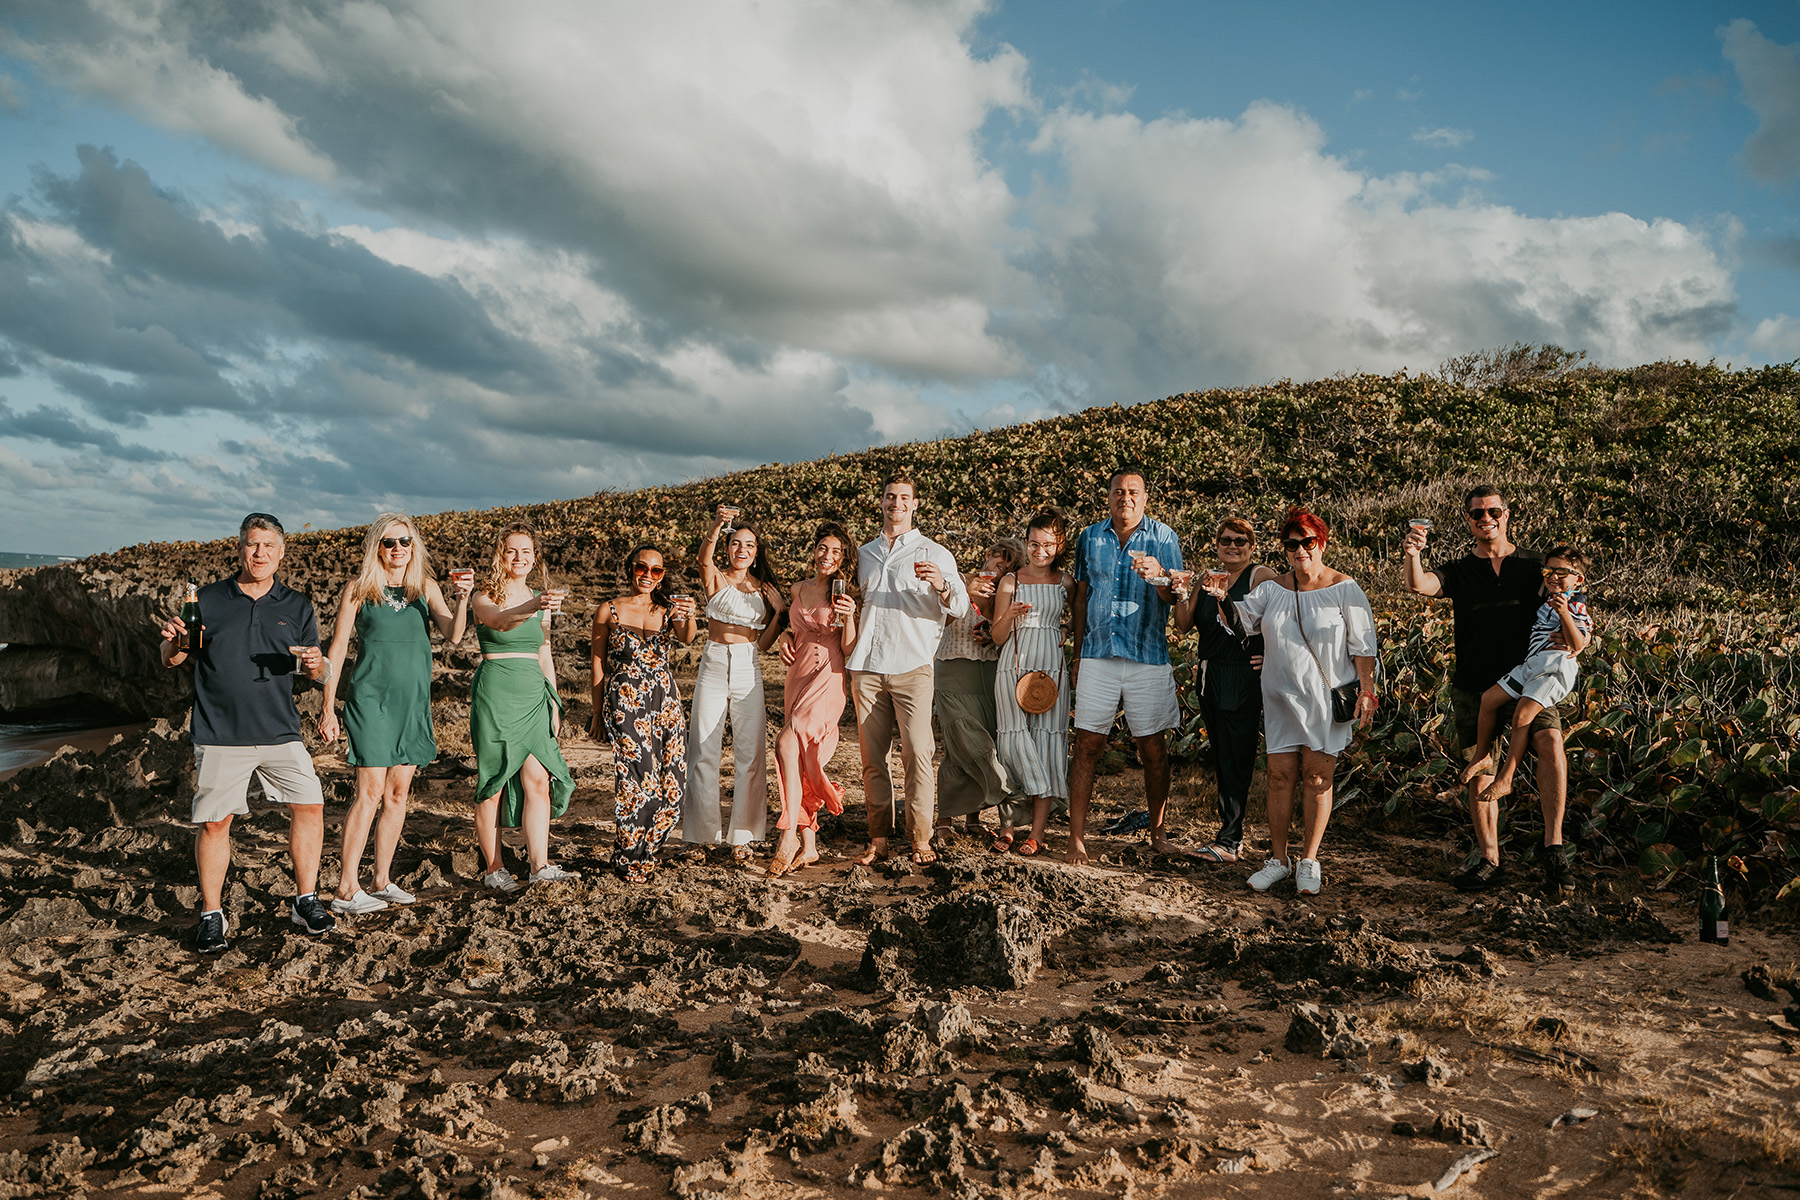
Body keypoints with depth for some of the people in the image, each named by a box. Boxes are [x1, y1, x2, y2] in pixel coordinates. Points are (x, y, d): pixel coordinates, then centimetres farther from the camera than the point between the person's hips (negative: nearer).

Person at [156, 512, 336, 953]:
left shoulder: (297, 606, 8)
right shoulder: (209, 599, 4)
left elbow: (316, 672, 10)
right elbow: (171, 660, 7)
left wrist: (317, 664, -14)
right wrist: (173, 641, -16)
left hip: (280, 731, 2)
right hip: (220, 735, -2)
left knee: (309, 805, -1)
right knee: (214, 821, 1)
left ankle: (305, 901, 13)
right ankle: (211, 915, 16)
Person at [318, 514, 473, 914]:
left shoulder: (425, 587, 7)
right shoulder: (359, 589, 0)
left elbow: (453, 635, -6)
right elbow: (337, 649, 1)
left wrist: (462, 600, -26)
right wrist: (328, 708, -3)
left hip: (413, 700, 4)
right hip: (371, 697, -4)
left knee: (398, 792, 7)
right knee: (370, 792, -8)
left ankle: (382, 881, 17)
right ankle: (346, 890, -2)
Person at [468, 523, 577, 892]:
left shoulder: (540, 598, 13)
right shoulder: (484, 598, -5)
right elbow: (500, 620, -30)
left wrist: (554, 702, 14)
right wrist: (533, 607, -50)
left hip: (533, 695, 5)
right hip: (494, 694, -5)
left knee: (538, 780, -4)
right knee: (492, 783, 0)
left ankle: (540, 864, -4)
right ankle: (493, 868, 9)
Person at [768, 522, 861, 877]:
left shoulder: (843, 594, -1)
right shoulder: (799, 589, 15)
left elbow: (849, 649, -4)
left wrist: (849, 618, -20)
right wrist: (786, 636, 8)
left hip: (828, 679, -6)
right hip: (798, 676, 6)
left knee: (787, 743, -25)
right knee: (799, 761, 3)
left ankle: (789, 834, -20)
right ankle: (808, 844, 11)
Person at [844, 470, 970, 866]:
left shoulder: (933, 553, 7)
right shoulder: (864, 554, 19)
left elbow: (959, 607, -2)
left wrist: (941, 585, -23)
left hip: (912, 666, -3)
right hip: (867, 666, 4)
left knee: (917, 752, -10)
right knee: (872, 755, 3)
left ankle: (921, 838, -3)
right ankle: (879, 838, 9)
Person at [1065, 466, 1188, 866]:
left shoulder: (1163, 537, 1)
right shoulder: (1089, 538, 9)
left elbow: (1176, 597, -7)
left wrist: (1158, 576, -30)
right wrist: (1078, 656, 13)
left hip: (1148, 657, -1)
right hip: (1097, 656, 2)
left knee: (1154, 749, 4)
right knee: (1087, 746, -2)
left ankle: (1159, 834, 18)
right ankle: (1076, 837, 4)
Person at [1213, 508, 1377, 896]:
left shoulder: (1344, 588, -1)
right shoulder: (1273, 590, 8)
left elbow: (1363, 644, -1)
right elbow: (1243, 617, -3)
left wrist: (1366, 691, -6)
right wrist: (1223, 600, -23)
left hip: (1327, 699, -3)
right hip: (1281, 697, 3)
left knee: (1316, 777, -1)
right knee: (1280, 775, 2)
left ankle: (1309, 861, 10)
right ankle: (1278, 859, 12)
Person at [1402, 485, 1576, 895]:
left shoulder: (1536, 565, 9)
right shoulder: (1458, 571, 8)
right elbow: (1419, 584, -13)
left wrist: (1567, 641, -12)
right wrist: (1412, 554, -34)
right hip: (1474, 686, 1)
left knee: (1551, 743, -26)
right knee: (1480, 772, 4)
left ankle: (1554, 848, -16)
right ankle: (1490, 861, 18)